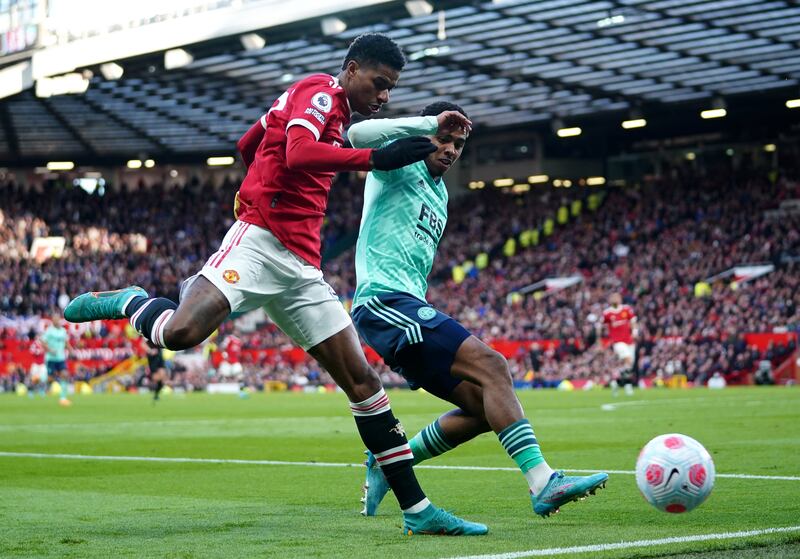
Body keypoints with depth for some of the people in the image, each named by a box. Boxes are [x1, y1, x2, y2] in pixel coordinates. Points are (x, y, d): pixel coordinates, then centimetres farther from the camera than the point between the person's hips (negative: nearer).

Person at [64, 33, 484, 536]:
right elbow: (298, 155, -23)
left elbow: (246, 146, 34)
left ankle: (418, 510, 5)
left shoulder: (337, 113, 24)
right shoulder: (321, 90, -2)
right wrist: (377, 159, -23)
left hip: (300, 267, 9)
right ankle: (132, 303, 5)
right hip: (261, 240, -9)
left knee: (361, 379, 4)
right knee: (182, 332, -31)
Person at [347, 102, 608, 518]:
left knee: (484, 407, 4)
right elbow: (359, 134, -21)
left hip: (404, 305, 10)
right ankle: (542, 483, -28)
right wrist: (430, 123, -18)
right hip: (383, 300, -10)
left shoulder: (439, 193, 26)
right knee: (491, 366, -21)